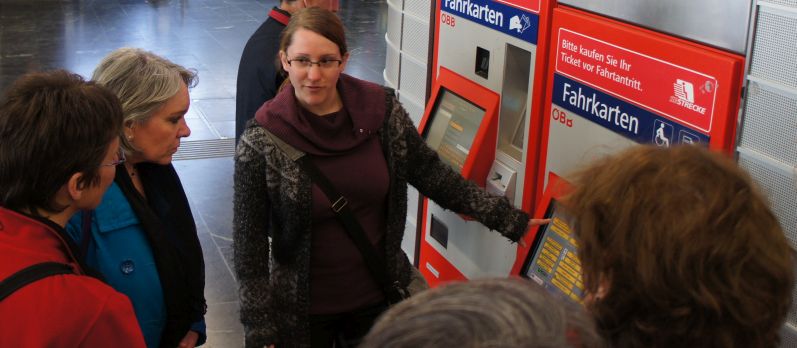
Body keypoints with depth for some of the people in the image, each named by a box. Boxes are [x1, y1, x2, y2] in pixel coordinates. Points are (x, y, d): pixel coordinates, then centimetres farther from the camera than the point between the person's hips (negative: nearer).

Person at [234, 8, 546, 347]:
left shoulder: (382, 110, -10)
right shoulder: (262, 142, -17)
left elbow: (430, 173, 3)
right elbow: (249, 244, -11)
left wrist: (506, 218, 1)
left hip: (379, 298, 3)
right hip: (302, 311, -2)